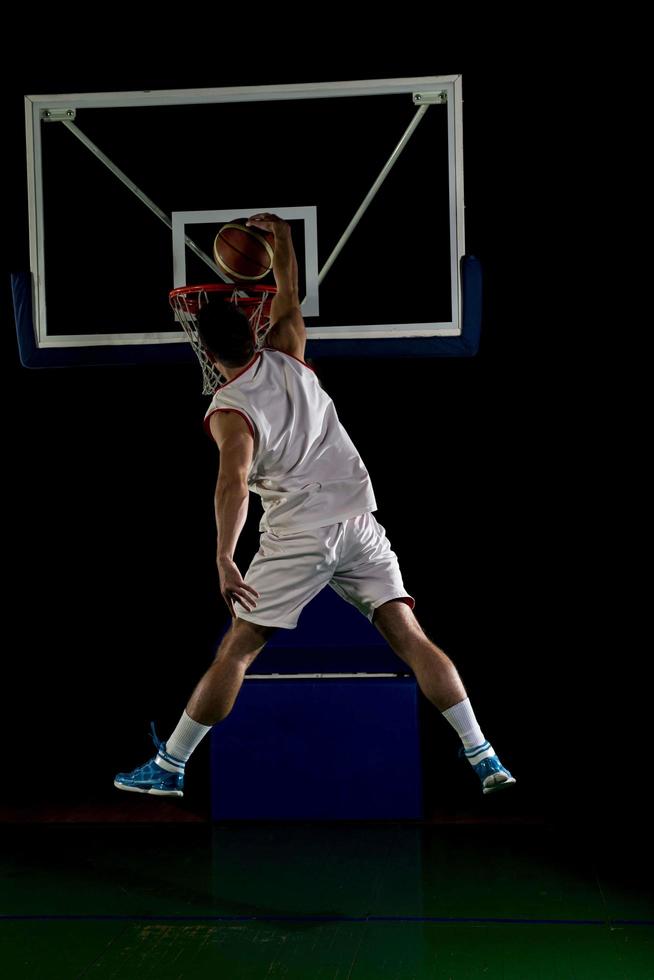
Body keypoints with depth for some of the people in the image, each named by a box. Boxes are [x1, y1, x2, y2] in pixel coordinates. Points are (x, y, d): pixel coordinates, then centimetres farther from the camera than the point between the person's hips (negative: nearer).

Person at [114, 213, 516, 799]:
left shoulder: (229, 409, -5)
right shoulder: (288, 358, 9)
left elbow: (235, 482, -22)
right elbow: (289, 301, 30)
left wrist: (225, 558, -24)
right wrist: (281, 236, 42)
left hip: (300, 533, -5)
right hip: (360, 521, 5)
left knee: (237, 651, 4)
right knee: (409, 637, 3)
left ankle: (169, 767, 13)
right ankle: (484, 758, -2)